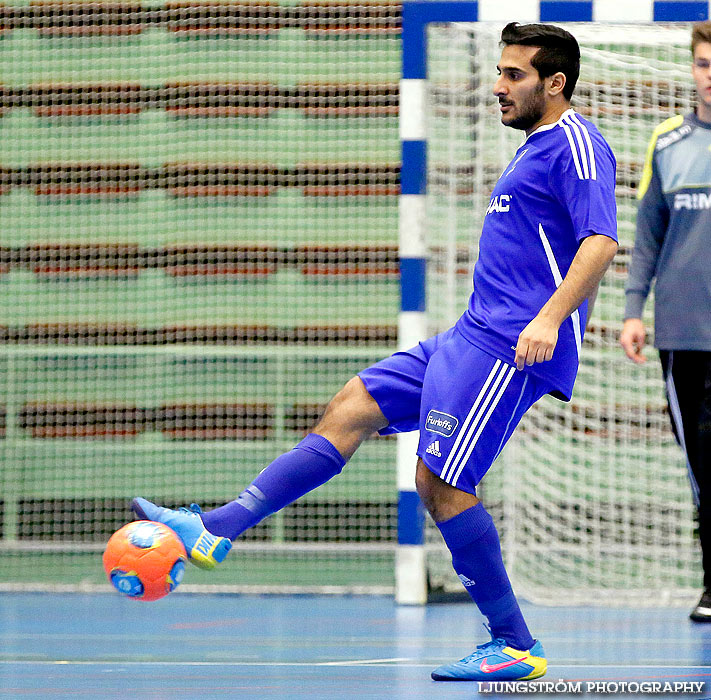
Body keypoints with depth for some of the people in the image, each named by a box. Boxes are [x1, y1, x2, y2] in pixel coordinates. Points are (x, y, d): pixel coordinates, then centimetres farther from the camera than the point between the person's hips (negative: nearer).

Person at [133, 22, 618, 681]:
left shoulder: (576, 144, -9)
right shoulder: (533, 149, 22)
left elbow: (601, 242, -23)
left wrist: (549, 318, -33)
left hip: (509, 347, -10)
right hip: (472, 336, 10)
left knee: (440, 483, -12)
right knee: (349, 411, 4)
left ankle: (517, 646, -4)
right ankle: (216, 530, 0)